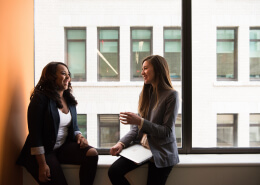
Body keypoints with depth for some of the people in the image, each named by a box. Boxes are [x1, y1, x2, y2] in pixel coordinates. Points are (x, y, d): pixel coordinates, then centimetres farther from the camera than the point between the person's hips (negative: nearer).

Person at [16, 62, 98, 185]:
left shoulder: (69, 100, 9)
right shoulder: (40, 98, -11)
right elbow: (35, 134, -15)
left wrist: (79, 136, -5)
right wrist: (42, 165, -20)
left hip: (64, 147, 6)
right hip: (44, 151, -6)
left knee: (92, 153, -19)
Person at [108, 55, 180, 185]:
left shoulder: (171, 95, -10)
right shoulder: (145, 94, 9)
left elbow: (167, 131, -13)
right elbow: (136, 128, 9)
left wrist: (140, 122, -22)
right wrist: (122, 143, -7)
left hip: (162, 152, -5)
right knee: (114, 171, -13)